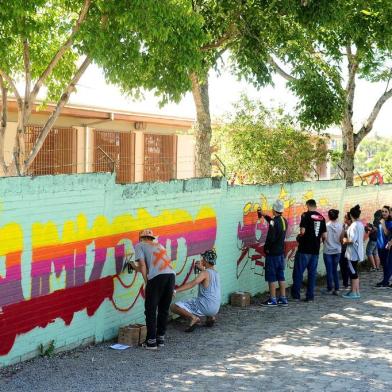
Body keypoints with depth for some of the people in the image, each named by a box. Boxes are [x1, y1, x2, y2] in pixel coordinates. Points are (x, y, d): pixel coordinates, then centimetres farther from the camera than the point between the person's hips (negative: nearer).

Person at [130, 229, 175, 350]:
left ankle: (151, 341, 5)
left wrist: (146, 283, 6)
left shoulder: (140, 246, 15)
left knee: (150, 310, 4)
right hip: (171, 275, 6)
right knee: (164, 309, 17)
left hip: (157, 277, -6)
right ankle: (161, 338, 23)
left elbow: (143, 265, 3)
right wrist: (135, 267, 46)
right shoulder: (159, 245, 32)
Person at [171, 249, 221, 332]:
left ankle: (193, 318, -21)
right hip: (215, 309, 8)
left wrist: (175, 291, -32)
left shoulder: (205, 273, -10)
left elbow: (192, 284, -25)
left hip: (205, 306, -8)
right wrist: (202, 268, 31)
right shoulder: (215, 273, 13)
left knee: (174, 307, -10)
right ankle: (210, 317, 18)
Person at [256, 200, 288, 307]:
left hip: (272, 253, -8)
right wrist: (264, 215, 34)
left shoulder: (273, 222, -19)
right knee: (281, 276, 13)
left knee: (271, 277, 0)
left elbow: (271, 238, -23)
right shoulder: (284, 221, 7)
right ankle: (283, 299, 17)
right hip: (281, 253, 8)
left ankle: (273, 300, 4)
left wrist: (266, 248, -7)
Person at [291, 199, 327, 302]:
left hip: (304, 249, -5)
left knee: (298, 271, 4)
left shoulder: (306, 215, -8)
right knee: (312, 273, 9)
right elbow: (324, 236, 8)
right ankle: (310, 296, 10)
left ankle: (296, 294, 6)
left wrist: (299, 237, 3)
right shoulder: (321, 217, 8)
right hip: (315, 250, 5)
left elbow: (302, 231, -17)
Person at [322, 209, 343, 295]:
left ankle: (330, 289, 9)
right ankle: (336, 289, 10)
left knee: (329, 271, 5)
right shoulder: (340, 226, -4)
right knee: (335, 270, 13)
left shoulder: (326, 225, -11)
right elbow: (342, 239, 0)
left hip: (328, 250, -3)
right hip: (337, 250, 3)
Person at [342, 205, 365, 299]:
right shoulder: (361, 224, 9)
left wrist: (345, 240, -6)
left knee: (353, 272, -2)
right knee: (354, 272, 16)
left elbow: (352, 240, -26)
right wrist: (348, 239, 20)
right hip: (358, 252, 9)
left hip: (353, 253, -9)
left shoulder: (354, 225, -19)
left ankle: (353, 292, 4)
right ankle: (356, 291, 21)